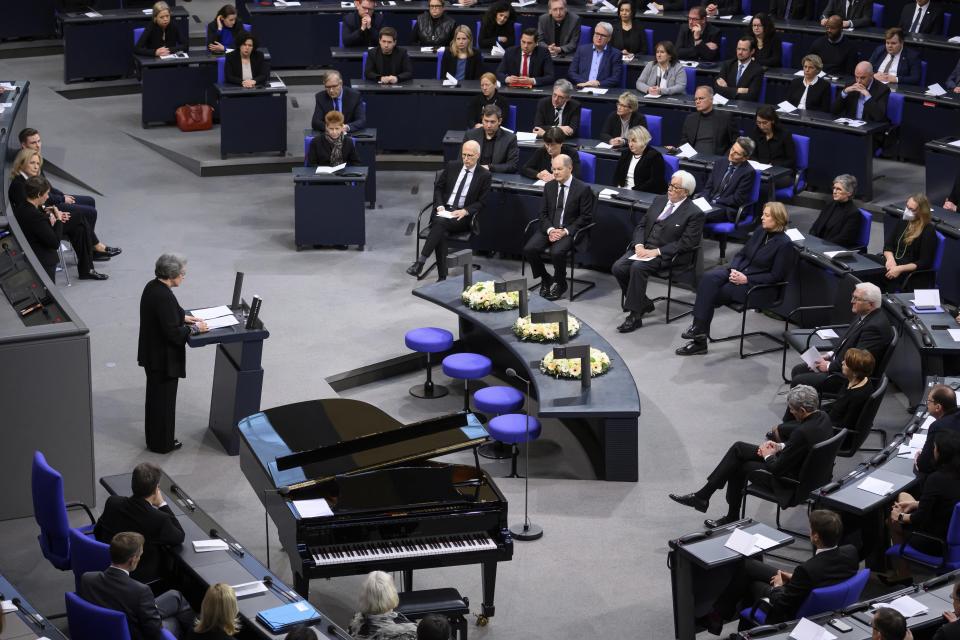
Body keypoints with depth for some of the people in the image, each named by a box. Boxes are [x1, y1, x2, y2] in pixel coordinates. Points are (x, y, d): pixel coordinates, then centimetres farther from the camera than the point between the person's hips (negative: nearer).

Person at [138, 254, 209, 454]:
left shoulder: (152, 287, 0)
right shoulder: (164, 297, -29)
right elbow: (173, 333, -27)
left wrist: (184, 317, 10)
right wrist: (195, 328, -14)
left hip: (151, 354, 9)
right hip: (163, 358, -9)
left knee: (155, 396, 23)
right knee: (165, 399, 7)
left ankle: (154, 438, 38)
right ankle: (163, 443, 22)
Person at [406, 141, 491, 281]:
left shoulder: (484, 175, 4)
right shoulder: (452, 167, 12)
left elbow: (481, 202, 2)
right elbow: (438, 188, 15)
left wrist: (465, 211, -15)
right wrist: (439, 206, -4)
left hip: (463, 215, -2)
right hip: (444, 210, 2)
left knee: (441, 222, -35)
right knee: (442, 233, -33)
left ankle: (420, 262, -38)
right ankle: (442, 277, -33)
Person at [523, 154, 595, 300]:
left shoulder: (583, 189, -6)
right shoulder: (549, 186, 9)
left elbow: (586, 217, -6)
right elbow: (543, 213, 10)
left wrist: (565, 231, -16)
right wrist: (550, 230, -10)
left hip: (569, 231, -5)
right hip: (549, 229, 5)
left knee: (557, 252, -33)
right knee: (529, 249, -20)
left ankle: (560, 283, -4)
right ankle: (545, 279, 4)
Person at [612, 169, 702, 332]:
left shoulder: (694, 213, -7)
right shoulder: (659, 200, 14)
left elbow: (686, 243, -14)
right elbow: (641, 225, 15)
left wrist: (656, 252, -19)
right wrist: (639, 245, -5)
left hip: (667, 255, -7)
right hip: (644, 248, 7)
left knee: (638, 267, -32)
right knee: (618, 267, -16)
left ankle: (635, 316, -25)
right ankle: (644, 303, 4)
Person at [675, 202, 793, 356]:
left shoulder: (784, 244, -12)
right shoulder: (760, 232, 9)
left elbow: (776, 276, -13)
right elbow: (741, 254, 15)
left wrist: (746, 279, -18)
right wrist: (734, 269, -7)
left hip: (758, 287, -7)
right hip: (739, 272, 7)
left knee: (712, 293, -24)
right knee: (709, 278, -24)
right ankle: (698, 329, -28)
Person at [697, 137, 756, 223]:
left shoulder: (748, 172, -8)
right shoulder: (720, 163, 10)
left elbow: (738, 199, -11)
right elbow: (708, 187, 13)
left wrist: (714, 202, -14)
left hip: (729, 210, -6)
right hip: (709, 202, 6)